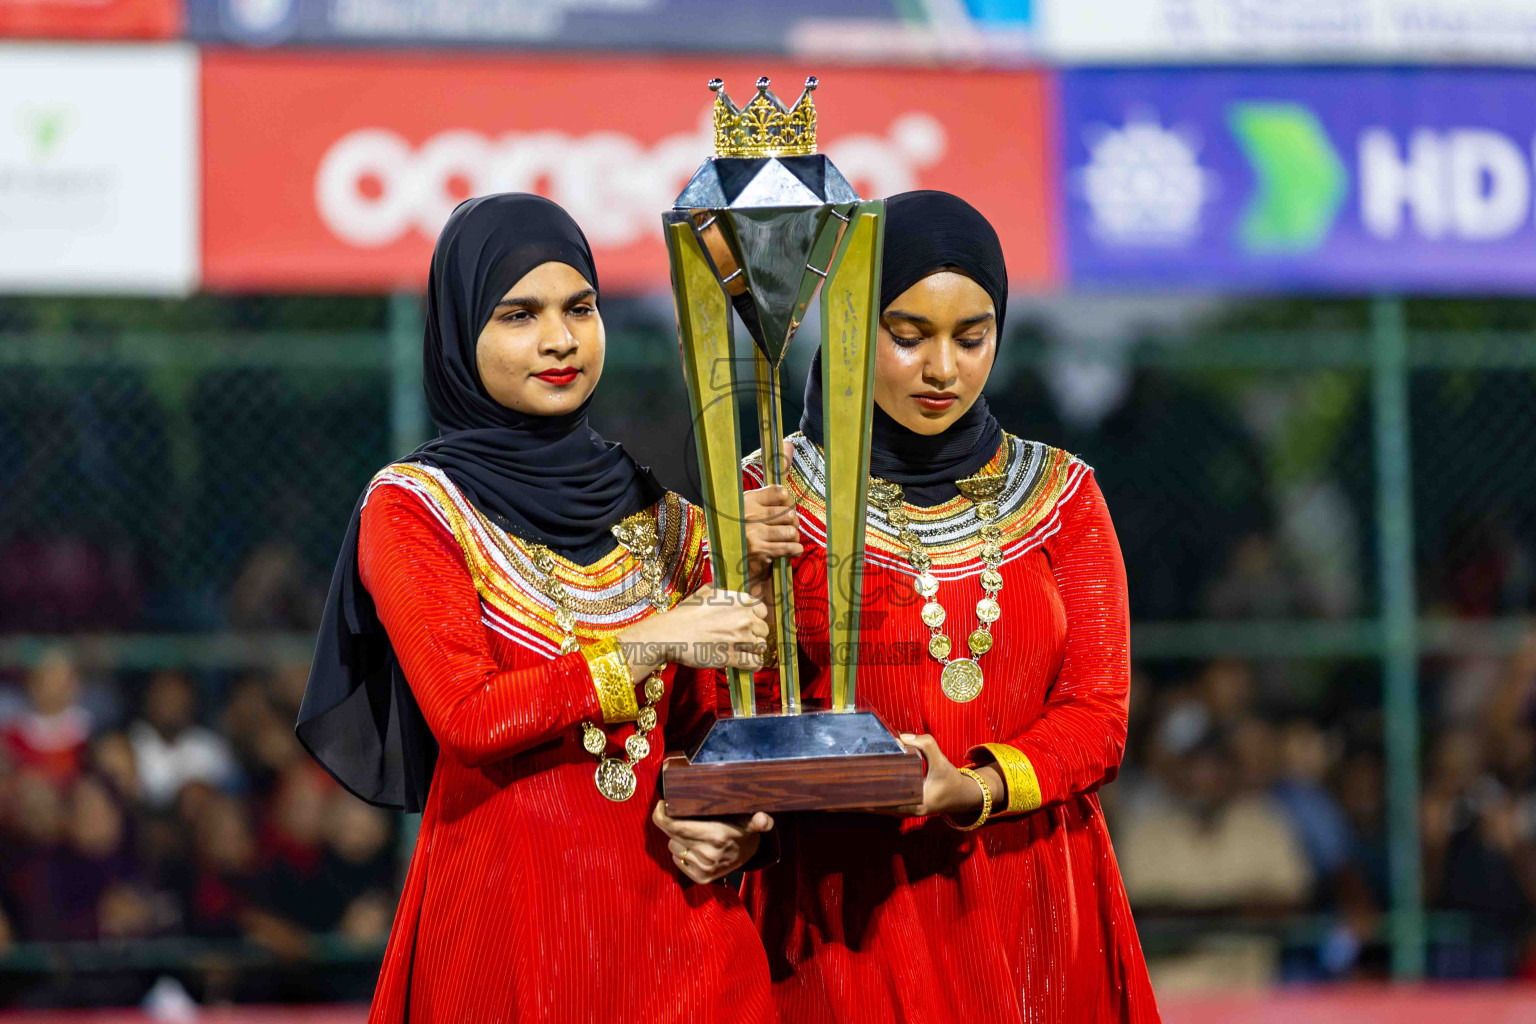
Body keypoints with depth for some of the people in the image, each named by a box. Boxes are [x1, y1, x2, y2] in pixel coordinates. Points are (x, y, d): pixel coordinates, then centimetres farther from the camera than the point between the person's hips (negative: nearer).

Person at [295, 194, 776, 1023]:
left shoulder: (660, 518, 11)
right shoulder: (412, 508, -3)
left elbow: (700, 721, 12)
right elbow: (467, 717, -14)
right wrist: (653, 643, -15)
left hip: (665, 910, 4)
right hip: (503, 914, -4)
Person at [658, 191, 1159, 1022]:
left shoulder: (1059, 495, 7)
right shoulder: (779, 499, 1)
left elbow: (1097, 717, -1)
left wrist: (971, 791, -19)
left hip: (1027, 910, 2)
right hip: (843, 909, -2)